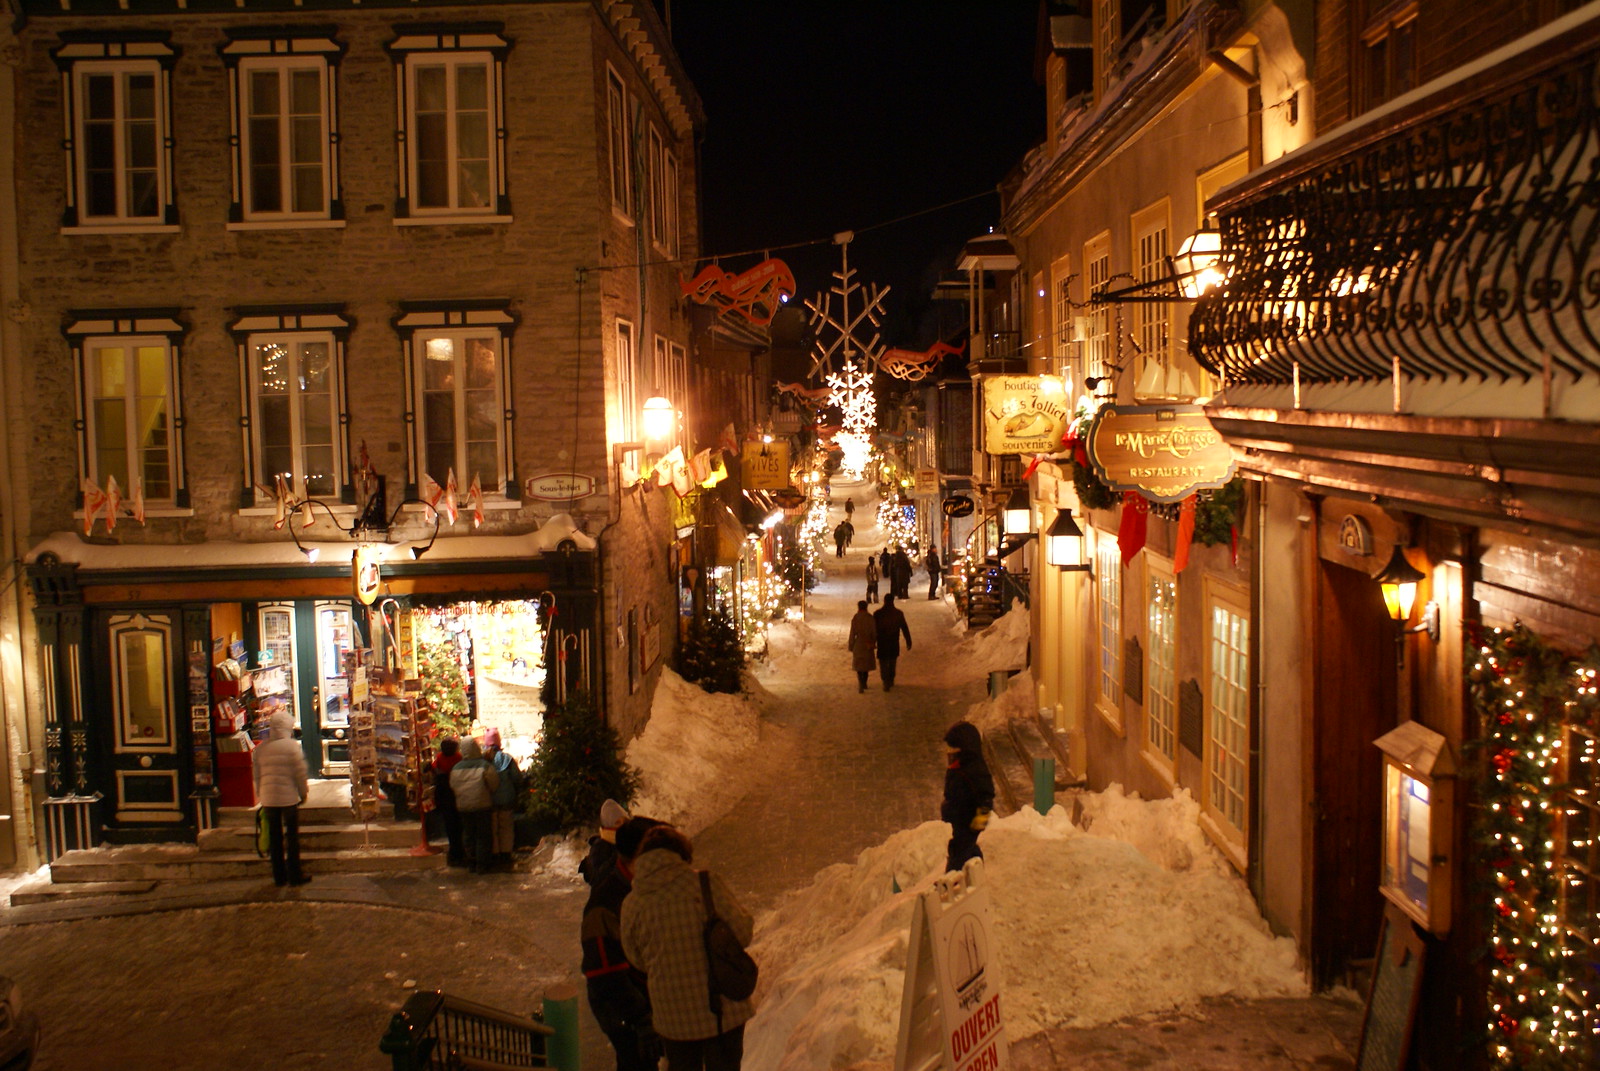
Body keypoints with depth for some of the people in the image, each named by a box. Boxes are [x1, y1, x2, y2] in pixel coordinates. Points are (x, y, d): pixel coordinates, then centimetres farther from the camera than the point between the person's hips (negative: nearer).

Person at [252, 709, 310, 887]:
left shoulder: (260, 749, 5)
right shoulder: (292, 746, -9)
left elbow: (256, 775, 10)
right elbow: (300, 772, -9)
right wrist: (303, 792, 3)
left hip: (268, 799, 4)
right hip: (288, 797, -4)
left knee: (274, 837, 10)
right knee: (292, 836, 4)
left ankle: (279, 876, 14)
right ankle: (294, 875, 6)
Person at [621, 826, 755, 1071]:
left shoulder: (631, 904, -5)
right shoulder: (707, 884, -13)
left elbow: (636, 959, 8)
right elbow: (742, 932, -10)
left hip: (673, 1015, 2)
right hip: (723, 1010, -2)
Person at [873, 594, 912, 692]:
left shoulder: (877, 614, -10)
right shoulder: (898, 614, -6)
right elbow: (905, 629, -3)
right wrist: (908, 642, 4)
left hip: (882, 643, -2)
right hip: (894, 643, 2)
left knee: (883, 664, 6)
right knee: (892, 663, 21)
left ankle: (886, 684, -2)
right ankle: (891, 681, 31)